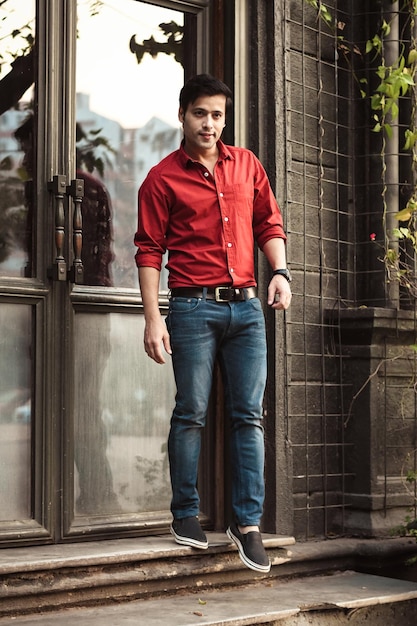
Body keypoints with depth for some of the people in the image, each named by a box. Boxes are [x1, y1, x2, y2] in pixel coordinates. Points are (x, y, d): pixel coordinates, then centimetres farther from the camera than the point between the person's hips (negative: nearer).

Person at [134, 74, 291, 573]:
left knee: (249, 415, 1)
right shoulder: (163, 178, 1)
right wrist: (153, 318, -9)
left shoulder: (246, 164, 13)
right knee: (191, 413, -1)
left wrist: (280, 272, 1)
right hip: (194, 307, -3)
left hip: (246, 306, 4)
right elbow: (149, 251, -2)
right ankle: (185, 515, 11)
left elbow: (269, 223, 18)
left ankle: (247, 521, 5)